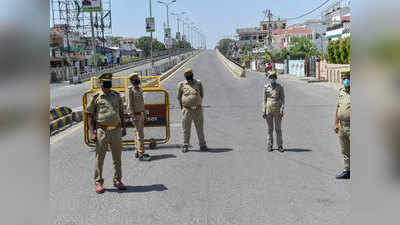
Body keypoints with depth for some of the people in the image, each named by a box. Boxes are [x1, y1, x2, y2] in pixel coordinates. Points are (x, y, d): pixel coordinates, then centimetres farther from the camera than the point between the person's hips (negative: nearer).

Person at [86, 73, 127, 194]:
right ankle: (98, 182, 13)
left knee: (117, 157, 11)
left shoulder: (116, 95, 9)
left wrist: (124, 127, 13)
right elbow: (90, 116, -2)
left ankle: (117, 180, 23)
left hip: (116, 130, 4)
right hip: (102, 131, -3)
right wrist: (91, 132, -10)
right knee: (99, 158, 3)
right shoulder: (96, 97, -3)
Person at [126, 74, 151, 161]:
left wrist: (143, 114, 20)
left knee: (138, 133, 13)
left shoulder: (139, 89, 12)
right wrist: (132, 116, -21)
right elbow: (129, 104, -16)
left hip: (141, 114, 9)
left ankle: (137, 152, 20)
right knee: (140, 134, -10)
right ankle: (141, 154, -8)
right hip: (136, 115, -9)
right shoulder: (130, 90, -14)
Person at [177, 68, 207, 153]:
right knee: (186, 129, 4)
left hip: (198, 110, 1)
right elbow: (179, 97, 12)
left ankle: (202, 145, 17)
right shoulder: (181, 84, 4)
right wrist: (182, 106, 12)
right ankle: (185, 146, 15)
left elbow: (202, 95, 17)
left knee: (200, 128, 7)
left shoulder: (198, 83, 8)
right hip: (187, 110, -1)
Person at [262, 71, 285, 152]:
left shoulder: (280, 87, -1)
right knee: (270, 129, 5)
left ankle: (280, 146, 8)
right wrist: (263, 111, -1)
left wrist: (282, 110, -12)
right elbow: (264, 100, 6)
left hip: (277, 110, -1)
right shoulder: (266, 87, 3)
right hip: (268, 110, 1)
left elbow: (282, 99, -2)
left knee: (278, 128, 0)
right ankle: (269, 146, 13)